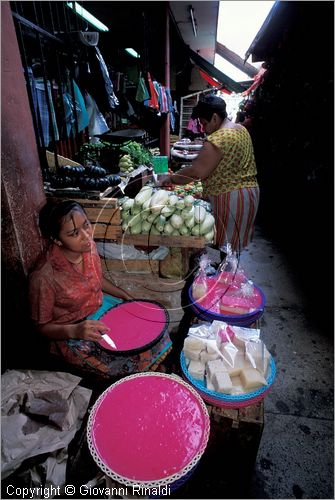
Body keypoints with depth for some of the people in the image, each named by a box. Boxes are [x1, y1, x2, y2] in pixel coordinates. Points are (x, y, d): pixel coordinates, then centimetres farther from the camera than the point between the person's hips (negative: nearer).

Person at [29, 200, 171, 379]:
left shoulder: (88, 246, -12)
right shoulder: (44, 277, -29)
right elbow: (42, 326, -14)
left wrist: (127, 297, -1)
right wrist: (74, 331, -31)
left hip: (101, 307, 6)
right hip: (70, 335, -6)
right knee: (132, 360, -17)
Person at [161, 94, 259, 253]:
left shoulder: (218, 139, -19)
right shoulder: (241, 129, 12)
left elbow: (196, 172, -20)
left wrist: (171, 178, -8)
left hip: (229, 198, -10)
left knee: (225, 247, 2)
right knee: (233, 245, 18)